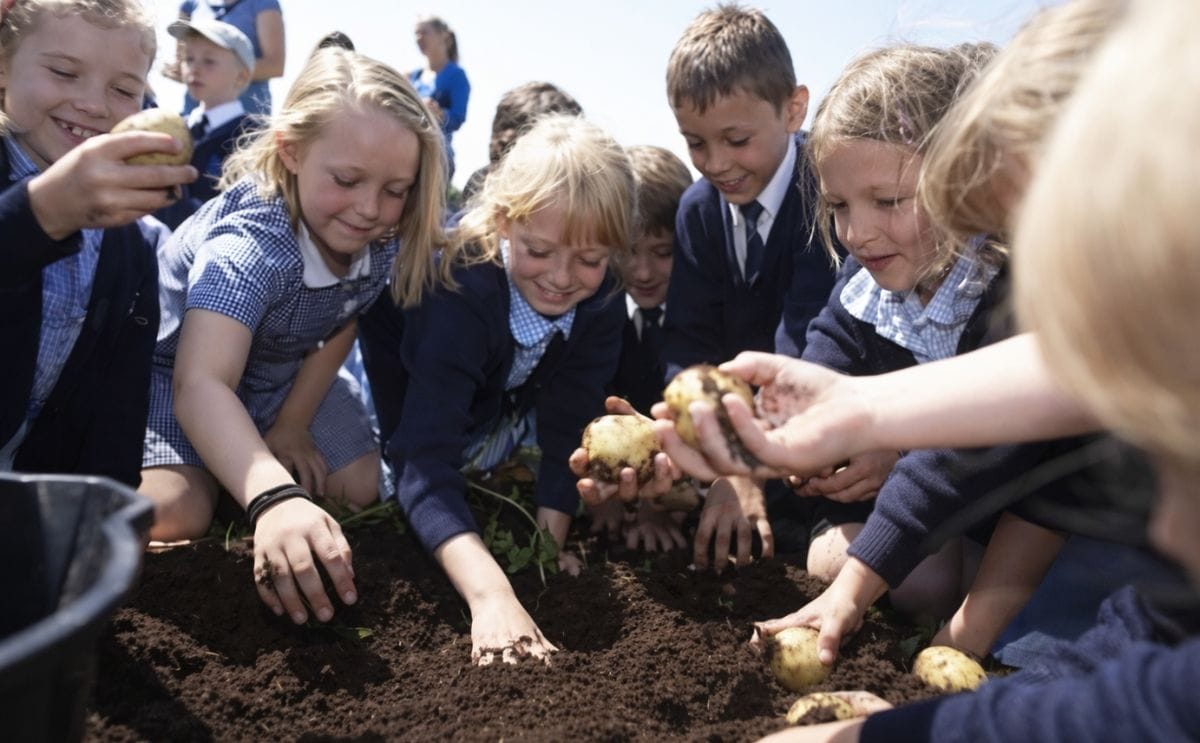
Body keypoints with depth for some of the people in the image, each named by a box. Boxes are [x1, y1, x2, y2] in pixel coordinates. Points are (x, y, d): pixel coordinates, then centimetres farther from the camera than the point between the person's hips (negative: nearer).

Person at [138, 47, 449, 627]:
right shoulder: (248, 242, -39)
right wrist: (273, 496, -69)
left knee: (360, 485, -1)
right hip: (177, 368, -5)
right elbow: (201, 384, -52)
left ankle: (232, 455, 21)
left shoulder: (387, 237, -21)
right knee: (176, 513, -25)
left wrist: (291, 425, -8)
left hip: (285, 375, 6)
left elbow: (342, 324, -4)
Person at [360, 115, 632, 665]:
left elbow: (567, 428, -23)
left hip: (495, 403, 4)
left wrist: (551, 541, -31)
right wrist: (488, 591, -67)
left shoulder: (602, 305, -29)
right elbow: (424, 460, -54)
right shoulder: (460, 293, -46)